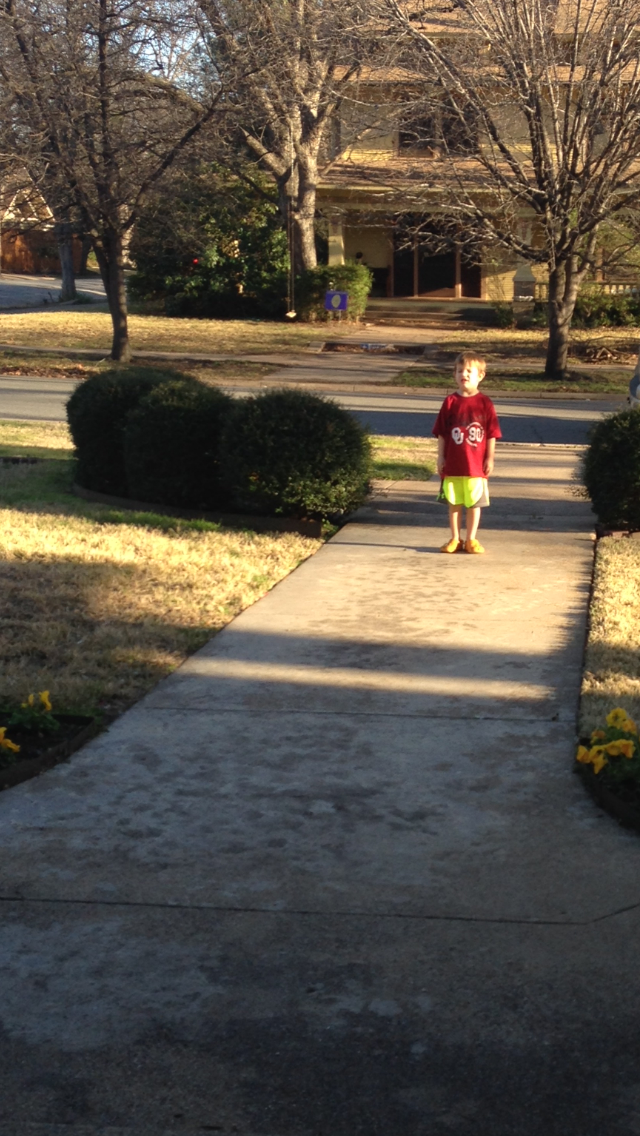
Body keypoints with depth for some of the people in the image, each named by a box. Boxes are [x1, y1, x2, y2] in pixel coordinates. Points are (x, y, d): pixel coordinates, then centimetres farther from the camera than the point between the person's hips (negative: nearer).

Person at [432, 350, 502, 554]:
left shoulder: (485, 403, -3)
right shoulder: (450, 402, 1)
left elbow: (492, 434, -1)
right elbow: (441, 433, 4)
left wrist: (490, 458, -3)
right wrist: (441, 457, 1)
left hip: (476, 465, -1)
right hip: (453, 463, 2)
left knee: (474, 503, 6)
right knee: (454, 503, 9)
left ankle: (471, 539, 16)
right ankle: (455, 539, 19)